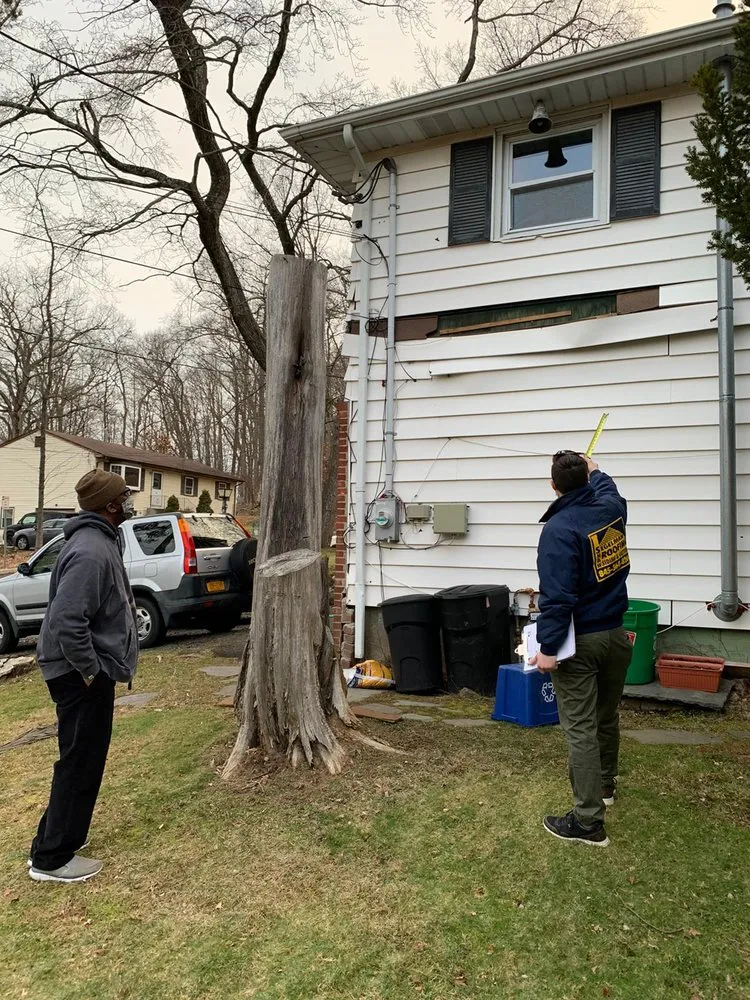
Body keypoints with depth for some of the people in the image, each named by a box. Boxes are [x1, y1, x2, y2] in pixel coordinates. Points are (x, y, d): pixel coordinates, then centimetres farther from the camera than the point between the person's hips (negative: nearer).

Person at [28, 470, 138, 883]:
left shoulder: (99, 540, 10)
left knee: (83, 761, 21)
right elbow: (67, 620, -31)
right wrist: (90, 671, -21)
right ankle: (51, 858, 16)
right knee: (80, 764, 2)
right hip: (82, 677, -10)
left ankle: (58, 837, 36)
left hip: (90, 671, 10)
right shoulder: (90, 551, -24)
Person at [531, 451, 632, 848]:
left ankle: (588, 821, 0)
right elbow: (608, 489, 29)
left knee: (580, 728, -3)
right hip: (616, 633, 7)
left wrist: (548, 646, -19)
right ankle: (604, 785, 44)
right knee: (607, 716, 23)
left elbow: (556, 595, -23)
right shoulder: (611, 508, 1)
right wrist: (595, 470, 47)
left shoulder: (559, 529, -19)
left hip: (580, 641, -7)